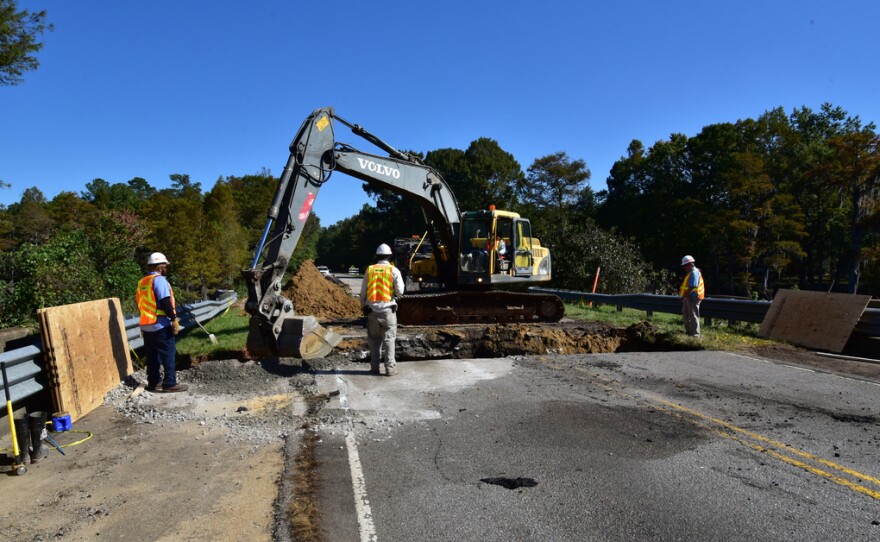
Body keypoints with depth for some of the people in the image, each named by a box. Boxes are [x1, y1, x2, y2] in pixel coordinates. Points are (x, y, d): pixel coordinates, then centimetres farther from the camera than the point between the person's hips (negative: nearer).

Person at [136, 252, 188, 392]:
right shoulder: (159, 280, -12)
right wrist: (174, 318, -17)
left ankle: (153, 382, 20)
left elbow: (140, 303, 17)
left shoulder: (141, 282, 13)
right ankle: (170, 383, -4)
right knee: (168, 354, -3)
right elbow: (165, 302, -20)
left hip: (146, 325, 8)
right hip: (160, 325, -8)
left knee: (152, 355, 15)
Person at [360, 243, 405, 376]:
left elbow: (363, 291, 5)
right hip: (388, 308, -2)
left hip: (372, 309, 2)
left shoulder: (369, 270, 3)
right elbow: (400, 291, -8)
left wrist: (363, 306, 16)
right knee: (389, 338, 4)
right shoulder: (393, 270, -4)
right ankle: (390, 368, 4)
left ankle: (374, 367, 15)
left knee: (374, 339, 12)